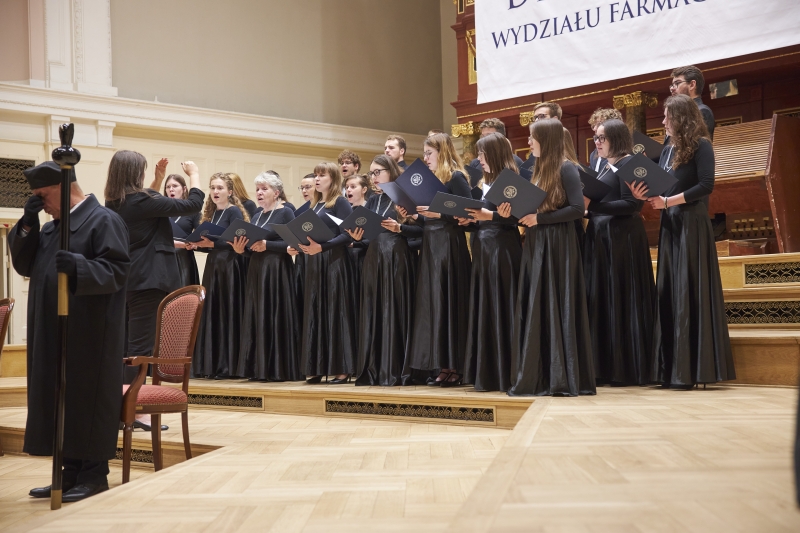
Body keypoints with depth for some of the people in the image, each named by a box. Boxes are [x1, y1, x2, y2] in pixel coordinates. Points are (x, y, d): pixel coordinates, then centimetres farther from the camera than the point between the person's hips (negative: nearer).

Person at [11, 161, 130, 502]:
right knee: (61, 400, 10)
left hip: (89, 335, -8)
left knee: (88, 400, -2)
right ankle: (71, 471, 18)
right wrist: (28, 224, 4)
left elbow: (117, 270, -17)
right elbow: (24, 266, 16)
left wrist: (79, 267, -32)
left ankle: (94, 473, 6)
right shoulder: (52, 227, 19)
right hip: (54, 334, 9)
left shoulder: (104, 221, -8)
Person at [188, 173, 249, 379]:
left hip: (229, 267, -7)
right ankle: (209, 365, 9)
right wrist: (196, 245, -1)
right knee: (210, 315, 5)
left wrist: (212, 243, -23)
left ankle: (227, 367, -3)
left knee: (227, 315, -6)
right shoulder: (210, 213, 16)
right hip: (212, 266, 7)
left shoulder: (234, 212, -6)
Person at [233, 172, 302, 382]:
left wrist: (267, 245, -20)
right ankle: (258, 369, 9)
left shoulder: (286, 213, -4)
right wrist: (241, 249, -1)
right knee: (255, 319, 5)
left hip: (277, 272, -7)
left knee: (275, 319, -7)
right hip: (256, 272, 7)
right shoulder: (256, 216, 18)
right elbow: (252, 249, 18)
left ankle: (278, 369, -1)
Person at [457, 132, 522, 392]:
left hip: (502, 248, -9)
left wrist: (490, 215, -24)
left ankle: (505, 373, -2)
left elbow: (517, 217, -14)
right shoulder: (484, 182, 18)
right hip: (482, 247, 9)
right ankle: (486, 372, 11)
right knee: (483, 308, 7)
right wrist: (471, 218, 2)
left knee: (501, 308, -7)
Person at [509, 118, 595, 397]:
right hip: (535, 244, 8)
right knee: (534, 309, 5)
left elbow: (577, 209, -17)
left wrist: (539, 218, -16)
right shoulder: (540, 169, 17)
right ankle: (538, 377, 9)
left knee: (557, 307, -6)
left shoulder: (566, 169, -8)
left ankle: (563, 378, -1)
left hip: (558, 246, -8)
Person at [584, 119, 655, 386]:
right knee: (601, 301, 7)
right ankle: (607, 368, 11)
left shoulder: (627, 163, -8)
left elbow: (632, 204, -17)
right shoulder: (603, 166, 18)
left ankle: (629, 370, 1)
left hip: (622, 239, -9)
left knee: (622, 301, -5)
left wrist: (592, 205, -19)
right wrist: (587, 205, -1)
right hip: (600, 237, 9)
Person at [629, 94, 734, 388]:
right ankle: (672, 368, 7)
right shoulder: (668, 150, 16)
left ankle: (692, 369, -3)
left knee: (690, 291, -7)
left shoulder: (701, 146, -6)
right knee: (669, 291, 4)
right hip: (669, 224, 8)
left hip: (692, 224, -8)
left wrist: (667, 201, -17)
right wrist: (644, 195, -8)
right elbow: (659, 187, 13)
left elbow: (706, 185, -16)